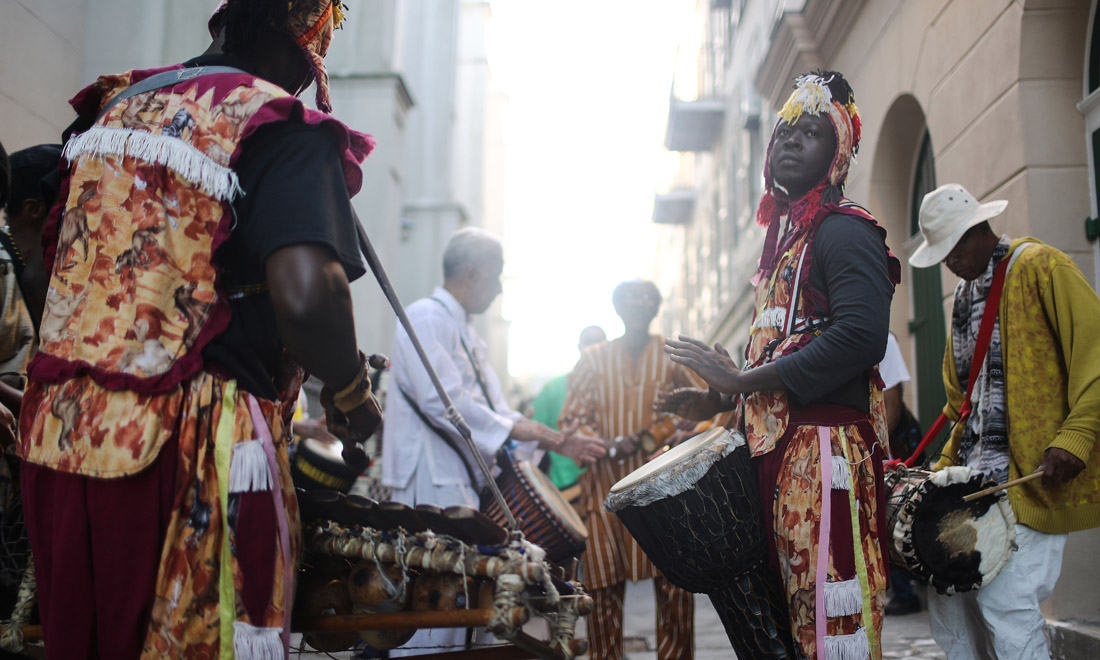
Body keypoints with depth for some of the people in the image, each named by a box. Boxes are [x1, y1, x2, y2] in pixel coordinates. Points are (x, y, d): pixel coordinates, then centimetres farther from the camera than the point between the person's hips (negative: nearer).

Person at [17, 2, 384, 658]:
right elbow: (305, 295, -26)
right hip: (189, 457, -7)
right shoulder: (283, 128, -10)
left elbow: (56, 254, 22)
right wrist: (352, 396, -8)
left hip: (56, 433, 8)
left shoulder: (115, 106, 14)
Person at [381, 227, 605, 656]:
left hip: (462, 483, 10)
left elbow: (493, 409, 22)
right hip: (430, 483, -10)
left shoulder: (467, 335, 22)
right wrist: (512, 427, -17)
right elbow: (440, 398, -21)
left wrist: (552, 442, 13)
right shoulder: (426, 317, -9)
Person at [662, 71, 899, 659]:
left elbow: (861, 335, -23)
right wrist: (722, 399, 14)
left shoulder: (843, 230, -7)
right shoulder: (783, 237, 21)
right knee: (789, 606, 13)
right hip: (778, 448, 9)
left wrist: (743, 380, -19)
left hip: (826, 447, -9)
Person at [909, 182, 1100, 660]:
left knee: (1003, 598, -14)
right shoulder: (965, 295, 20)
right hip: (977, 472, 8)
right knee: (945, 586, 4)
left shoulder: (1040, 267, -4)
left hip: (1036, 470, -8)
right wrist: (948, 466, 16)